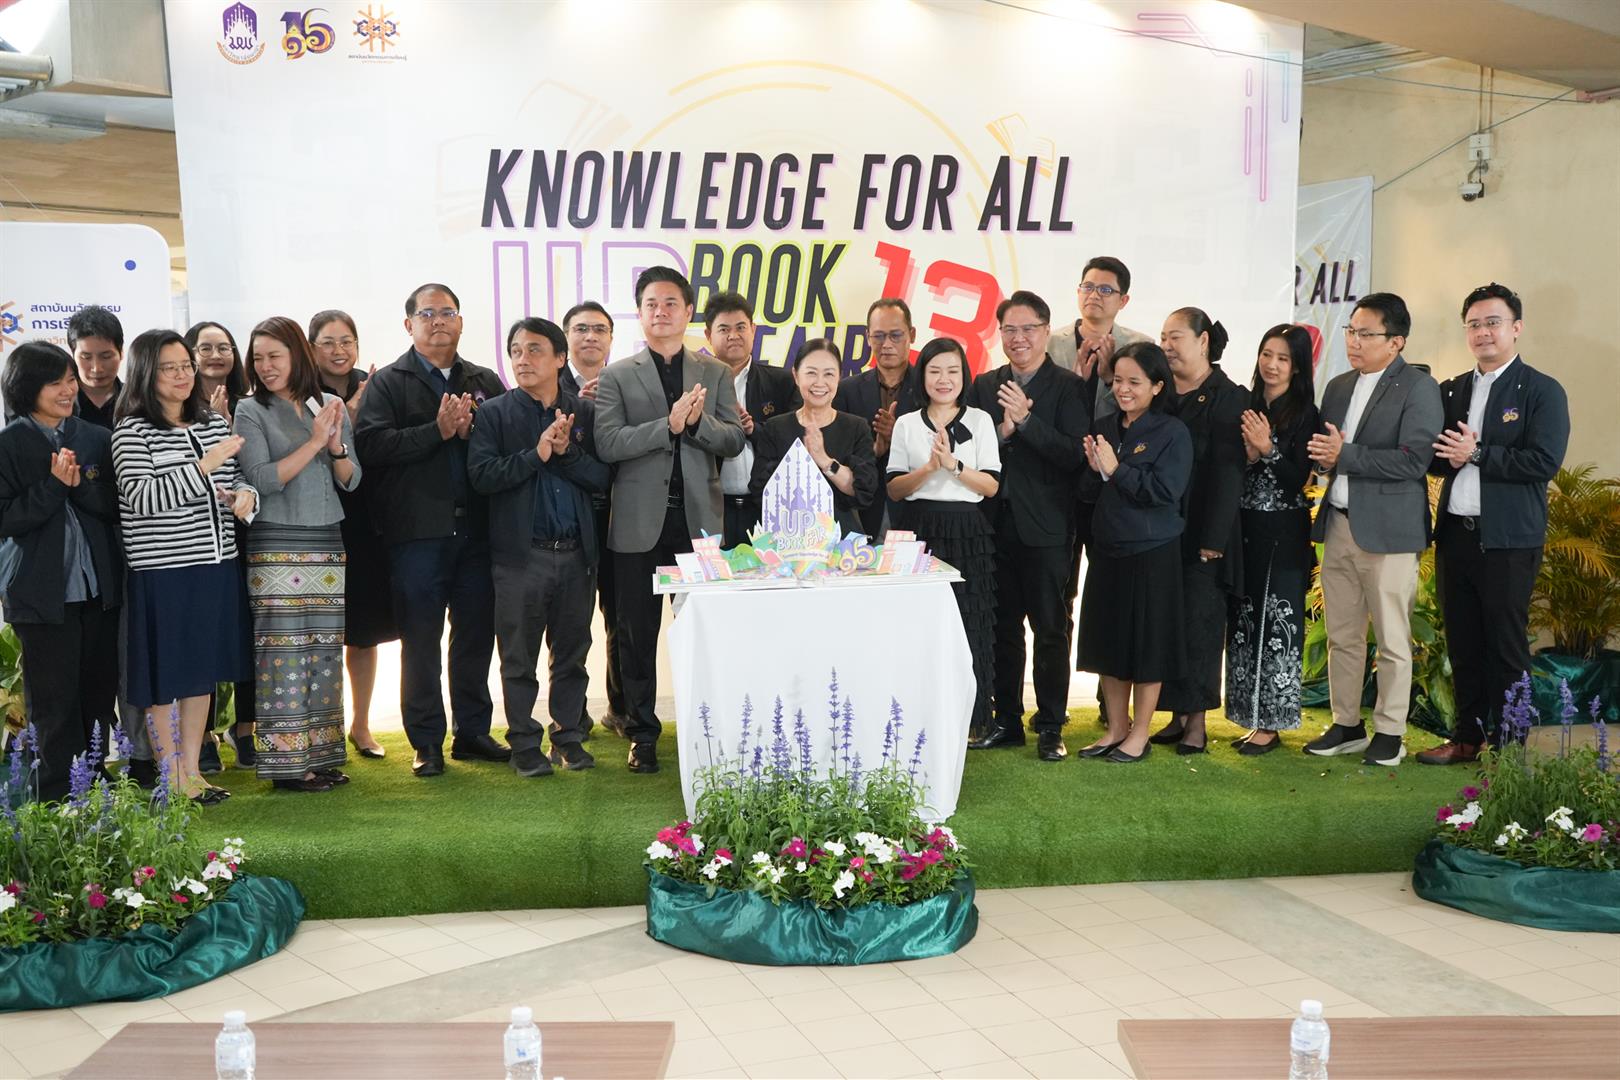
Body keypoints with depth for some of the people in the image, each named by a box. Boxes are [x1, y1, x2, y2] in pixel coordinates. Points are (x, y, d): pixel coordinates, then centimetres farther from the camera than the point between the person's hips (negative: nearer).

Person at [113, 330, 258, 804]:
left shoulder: (214, 423, 10)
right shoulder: (132, 431, -8)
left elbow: (238, 478, 20)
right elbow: (142, 498, -19)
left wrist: (246, 495, -4)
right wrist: (205, 465, -24)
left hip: (217, 566, 6)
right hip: (161, 572, -6)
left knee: (201, 671, 13)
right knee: (165, 676, 5)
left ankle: (192, 770, 25)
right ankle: (171, 779, 17)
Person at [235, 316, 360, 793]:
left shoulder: (330, 406, 11)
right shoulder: (252, 411, 0)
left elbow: (351, 481, 9)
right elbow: (263, 478, -11)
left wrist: (337, 442, -9)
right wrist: (315, 442, -13)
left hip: (328, 545, 4)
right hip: (277, 549, -4)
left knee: (326, 652, 6)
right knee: (284, 655, -6)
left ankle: (322, 754, 13)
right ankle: (287, 761, -1)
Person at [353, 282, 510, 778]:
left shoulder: (485, 382, 15)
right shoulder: (388, 383, 4)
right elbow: (371, 445, -12)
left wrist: (471, 431, -13)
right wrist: (437, 430, -16)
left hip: (476, 531, 3)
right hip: (417, 534, -3)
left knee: (476, 635, 10)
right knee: (420, 640, 3)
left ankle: (472, 732, 22)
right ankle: (427, 742, 13)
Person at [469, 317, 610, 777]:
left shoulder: (584, 412, 9)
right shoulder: (494, 413, 3)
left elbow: (603, 476, 1)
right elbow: (482, 475, -10)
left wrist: (566, 452, -13)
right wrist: (536, 453, -15)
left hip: (576, 552, 2)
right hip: (520, 553, -2)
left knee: (572, 652, 10)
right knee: (519, 657, 4)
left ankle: (568, 736, 22)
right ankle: (525, 744, 15)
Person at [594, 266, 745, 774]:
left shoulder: (715, 374, 11)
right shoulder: (616, 376, 4)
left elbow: (734, 441, 3)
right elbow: (607, 444, -9)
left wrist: (699, 421, -16)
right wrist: (669, 423, -19)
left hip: (699, 518, 1)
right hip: (640, 522, -1)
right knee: (638, 632, 6)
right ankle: (642, 732, 18)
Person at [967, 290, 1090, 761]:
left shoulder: (1069, 387, -4)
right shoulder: (984, 386, 10)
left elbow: (1074, 454, -15)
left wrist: (1026, 419, -22)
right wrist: (1003, 430, -13)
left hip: (1046, 528, -4)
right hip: (995, 524, 5)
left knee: (1050, 629, 2)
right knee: (1002, 627, 12)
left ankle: (1050, 726, 11)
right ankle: (1006, 720, 22)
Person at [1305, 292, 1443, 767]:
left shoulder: (1418, 388, -8)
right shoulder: (1338, 387, 14)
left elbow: (1413, 461, -18)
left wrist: (1345, 455, -17)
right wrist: (1322, 457, -6)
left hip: (1388, 530, -6)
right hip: (1339, 526, 7)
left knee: (1392, 640, 3)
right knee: (1341, 636, 12)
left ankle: (1389, 732, 13)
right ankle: (1346, 726, 23)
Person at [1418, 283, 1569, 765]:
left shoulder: (1542, 391, -4)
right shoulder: (1451, 391, 14)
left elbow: (1544, 461, -14)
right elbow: (1433, 455, 14)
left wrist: (1478, 453, -14)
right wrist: (1450, 458, -7)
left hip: (1508, 540, -6)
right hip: (1455, 535, 6)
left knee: (1506, 645, 0)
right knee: (1462, 643, 12)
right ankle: (1467, 736, 23)